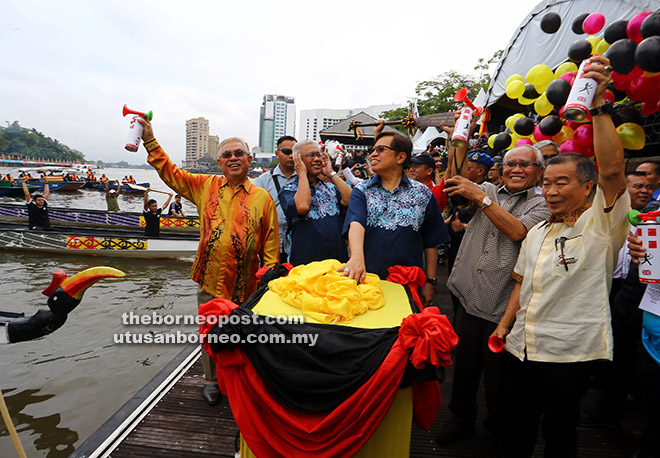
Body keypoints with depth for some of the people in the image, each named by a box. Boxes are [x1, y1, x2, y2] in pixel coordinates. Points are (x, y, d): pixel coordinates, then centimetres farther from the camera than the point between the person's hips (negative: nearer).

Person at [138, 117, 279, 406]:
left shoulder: (262, 198, -1)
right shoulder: (206, 186, 6)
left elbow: (270, 245, 0)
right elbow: (169, 172, 13)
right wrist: (149, 138, 7)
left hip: (245, 284, -2)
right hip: (210, 279, 2)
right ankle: (212, 381, 38)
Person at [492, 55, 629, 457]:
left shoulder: (601, 225, -9)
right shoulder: (537, 233, 11)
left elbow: (612, 170, -27)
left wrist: (598, 105, -29)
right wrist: (506, 324, 9)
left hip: (570, 353, -6)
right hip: (522, 347, 6)